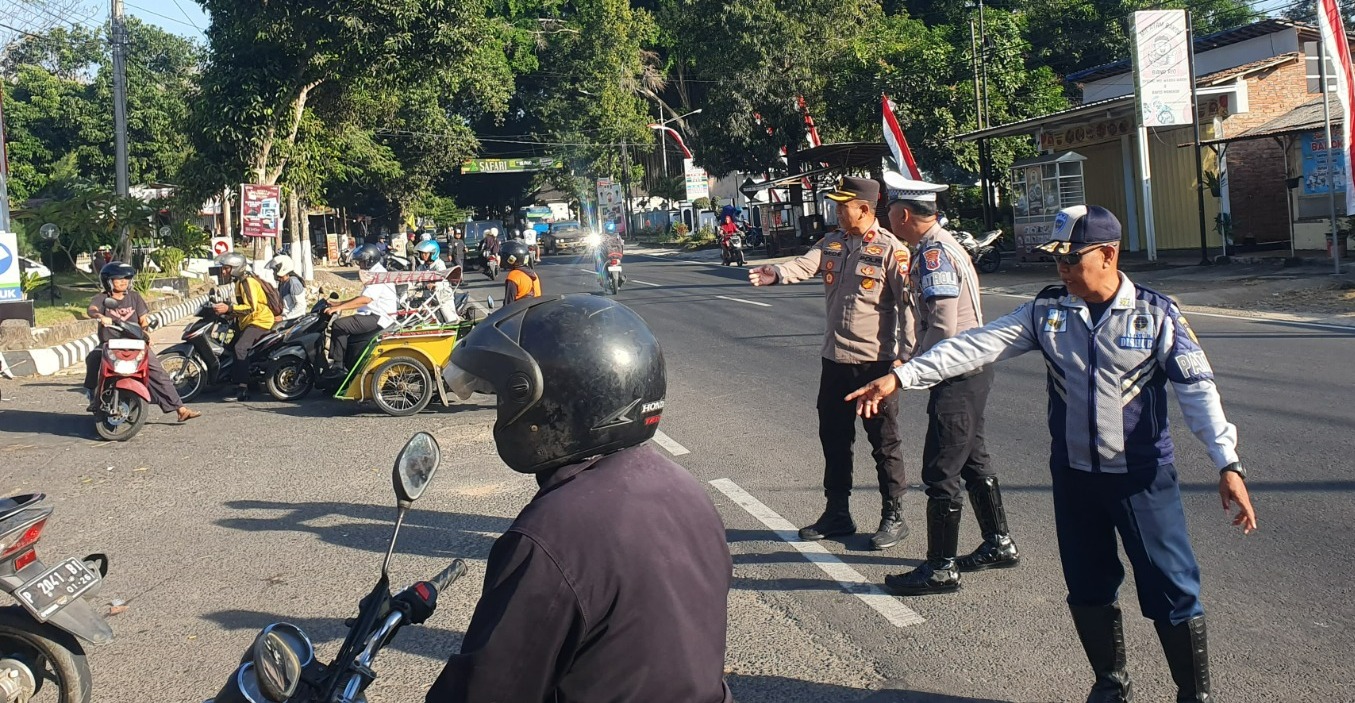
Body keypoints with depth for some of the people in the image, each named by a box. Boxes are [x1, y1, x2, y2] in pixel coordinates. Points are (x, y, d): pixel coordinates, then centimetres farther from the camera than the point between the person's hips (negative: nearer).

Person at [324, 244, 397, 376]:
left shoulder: (378, 275, -15)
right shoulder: (374, 273, 20)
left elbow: (365, 300, -26)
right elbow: (362, 297, 24)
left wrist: (339, 307, -28)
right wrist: (338, 304, 17)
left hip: (378, 318, -11)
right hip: (373, 315, 11)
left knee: (339, 325, -18)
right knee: (340, 325, 9)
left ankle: (338, 366, -15)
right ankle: (333, 362, 9)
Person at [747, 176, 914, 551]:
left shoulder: (891, 248, -9)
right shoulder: (832, 243, 8)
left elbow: (907, 302, -10)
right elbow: (805, 265, -11)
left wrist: (905, 353, -13)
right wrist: (777, 273, -32)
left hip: (875, 360, -6)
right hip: (835, 358, 7)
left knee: (884, 441, 4)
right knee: (833, 437, 14)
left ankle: (893, 516, 17)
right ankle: (837, 513, 28)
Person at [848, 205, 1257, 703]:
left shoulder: (1156, 314, -8)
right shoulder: (1047, 311, 0)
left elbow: (1197, 388, -12)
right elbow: (979, 345, -6)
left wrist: (1227, 464, -23)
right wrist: (900, 377, -14)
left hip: (1143, 477, -3)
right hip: (1074, 476, 3)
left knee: (1172, 591, -1)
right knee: (1088, 591, 14)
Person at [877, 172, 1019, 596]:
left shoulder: (934, 253, -18)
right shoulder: (939, 245, 14)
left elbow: (943, 326, -24)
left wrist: (912, 369, -12)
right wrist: (919, 361, 11)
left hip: (958, 374, -11)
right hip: (972, 367, 11)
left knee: (940, 471, -5)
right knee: (971, 459, 20)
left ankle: (941, 569, 3)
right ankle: (999, 545, 32)